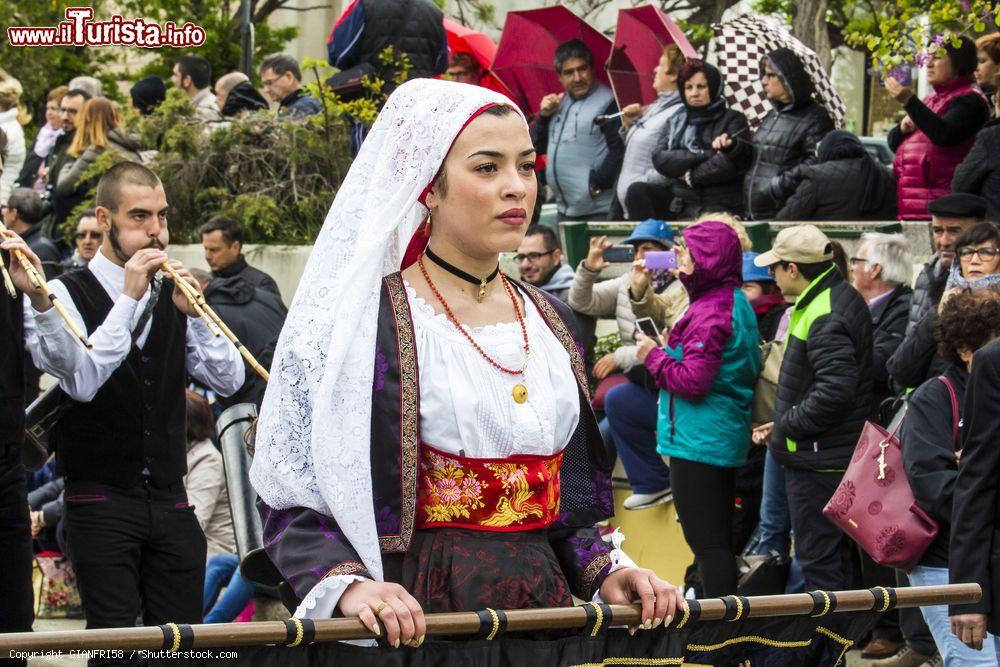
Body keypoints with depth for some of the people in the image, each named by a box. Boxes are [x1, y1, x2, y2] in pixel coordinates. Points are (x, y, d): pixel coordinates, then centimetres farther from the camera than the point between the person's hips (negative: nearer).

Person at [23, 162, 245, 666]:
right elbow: (81, 379, -20)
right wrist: (128, 298, -17)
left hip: (170, 501, 5)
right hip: (102, 505, -5)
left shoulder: (172, 298, 12)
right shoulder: (68, 295, -4)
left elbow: (229, 381, 6)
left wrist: (193, 313, -7)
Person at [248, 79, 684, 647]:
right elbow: (294, 502, -9)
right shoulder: (361, 319, -7)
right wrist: (348, 584, -26)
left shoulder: (552, 323, 11)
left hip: (543, 606, 5)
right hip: (418, 622, -5)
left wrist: (604, 573, -1)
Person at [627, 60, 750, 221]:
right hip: (677, 197, 5)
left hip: (718, 201, -5)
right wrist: (702, 155, -7)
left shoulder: (732, 120, 8)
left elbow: (729, 164, -9)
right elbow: (659, 159, 2)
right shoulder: (675, 123, 21)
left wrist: (691, 176, -2)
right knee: (637, 191, -21)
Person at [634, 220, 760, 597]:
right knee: (718, 538, 17)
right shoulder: (736, 302, 12)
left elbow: (693, 381, -24)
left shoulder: (710, 313, -20)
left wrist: (654, 356, -8)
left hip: (697, 442, -10)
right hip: (727, 439, 10)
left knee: (706, 541, -6)